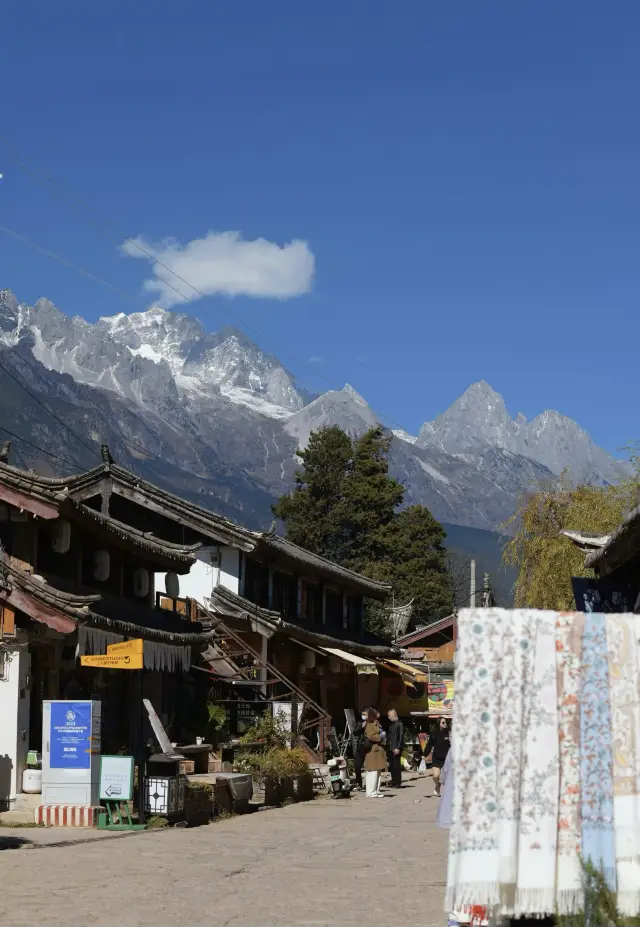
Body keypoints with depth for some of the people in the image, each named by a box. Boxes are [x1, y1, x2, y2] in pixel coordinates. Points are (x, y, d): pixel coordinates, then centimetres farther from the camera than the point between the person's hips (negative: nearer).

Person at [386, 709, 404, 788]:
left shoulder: (400, 724, -8)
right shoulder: (391, 724, 17)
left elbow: (401, 737, -14)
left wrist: (398, 748, -19)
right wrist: (387, 748, 14)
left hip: (396, 749, -8)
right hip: (390, 749, 8)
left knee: (396, 766, -5)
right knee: (391, 766, 9)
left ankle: (398, 783, -1)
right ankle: (393, 782, 14)